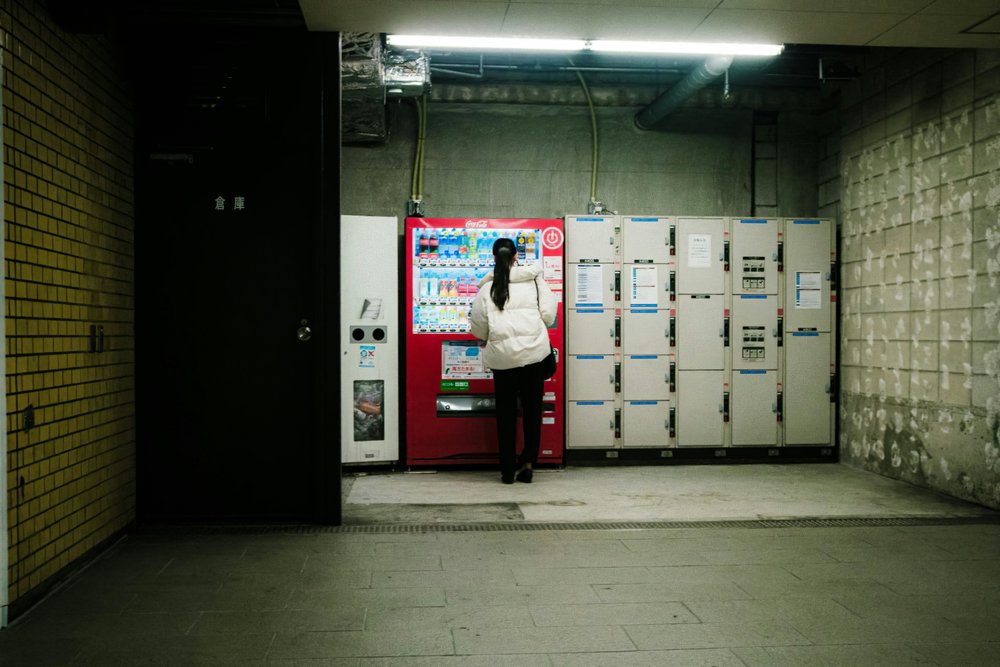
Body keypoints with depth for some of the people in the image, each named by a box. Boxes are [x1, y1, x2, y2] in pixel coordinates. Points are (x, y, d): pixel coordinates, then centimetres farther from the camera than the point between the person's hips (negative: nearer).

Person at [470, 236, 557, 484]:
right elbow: (548, 315, 0)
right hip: (534, 350, 0)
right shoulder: (534, 279, 2)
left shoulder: (487, 288, 2)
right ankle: (528, 462, 8)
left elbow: (479, 329, 2)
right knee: (532, 408, 11)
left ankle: (508, 469, 12)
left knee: (505, 411, 10)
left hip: (502, 355, 0)